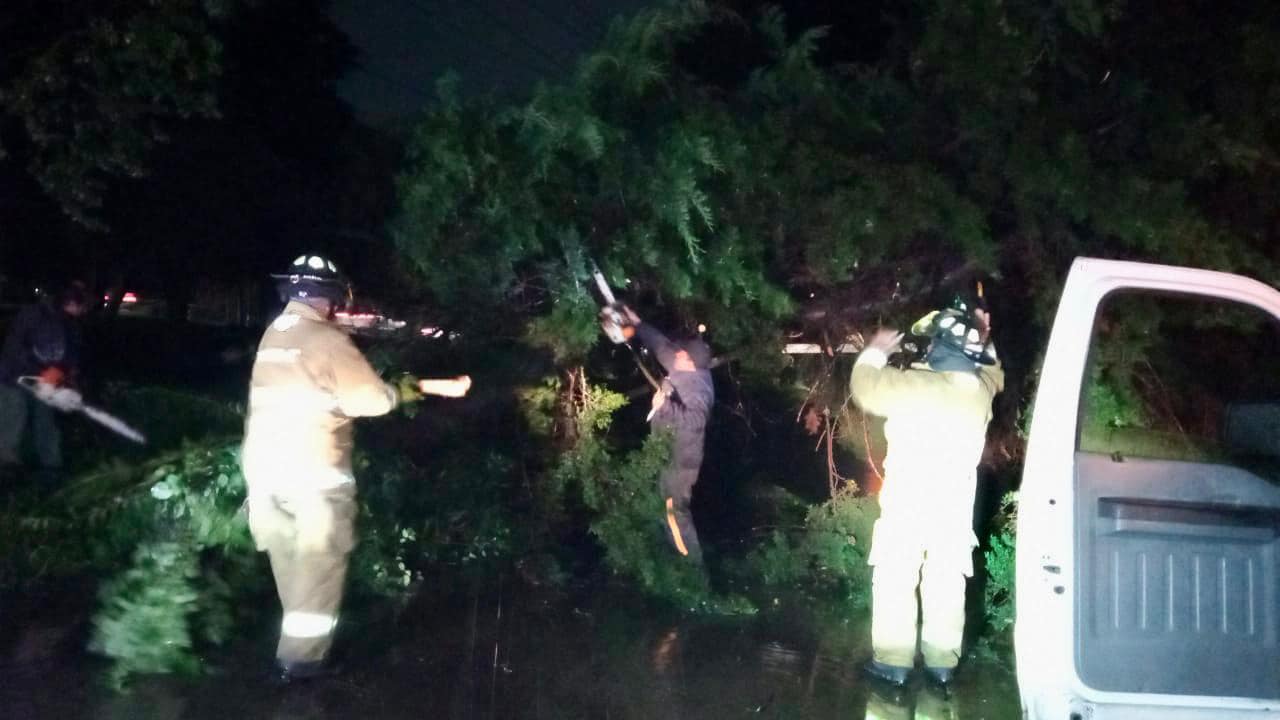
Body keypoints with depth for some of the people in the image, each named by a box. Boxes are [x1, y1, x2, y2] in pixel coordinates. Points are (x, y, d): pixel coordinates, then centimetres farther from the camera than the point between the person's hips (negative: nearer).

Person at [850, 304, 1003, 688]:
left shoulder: (914, 385, -18)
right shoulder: (980, 388, -2)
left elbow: (865, 386, -3)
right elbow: (992, 371, 23)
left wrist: (876, 351, 12)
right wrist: (983, 340, 22)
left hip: (908, 501, -4)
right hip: (954, 505, 5)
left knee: (895, 580, 5)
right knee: (946, 583, 12)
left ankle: (893, 660, 8)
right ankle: (942, 660, 19)